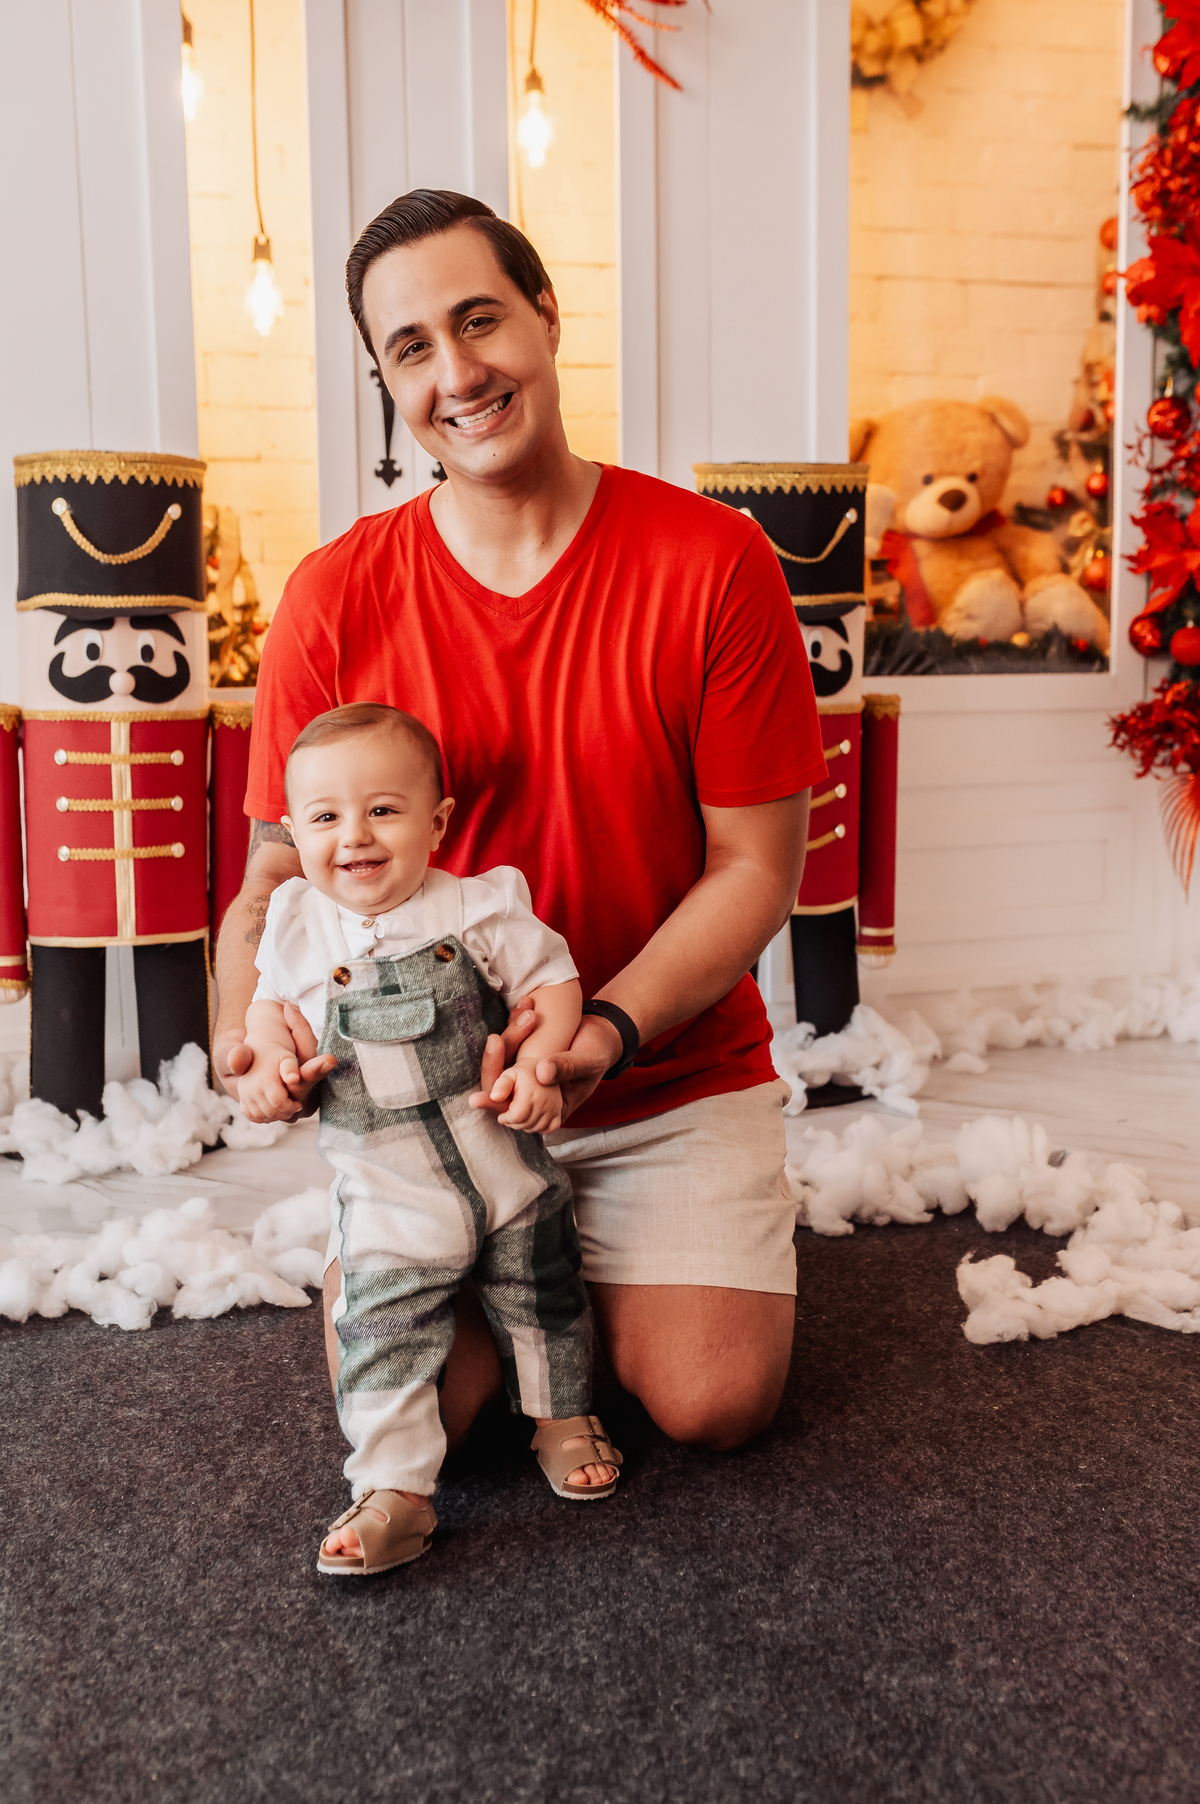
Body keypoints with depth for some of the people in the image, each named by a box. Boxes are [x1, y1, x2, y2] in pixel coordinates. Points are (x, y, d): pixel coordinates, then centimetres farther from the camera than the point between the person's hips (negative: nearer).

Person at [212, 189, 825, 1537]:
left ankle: (597, 1263, 25)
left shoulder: (713, 562, -12)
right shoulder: (334, 601, -8)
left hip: (677, 1073, 0)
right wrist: (248, 1020, -26)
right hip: (428, 1088, 1)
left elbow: (754, 865, -10)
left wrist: (607, 1029, -25)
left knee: (711, 1402, -9)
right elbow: (278, 874, -4)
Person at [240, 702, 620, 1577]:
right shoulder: (297, 923, -4)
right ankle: (395, 1490, 10)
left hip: (507, 1166, 0)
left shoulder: (482, 904, -12)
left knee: (543, 1300, 18)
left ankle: (562, 1416, 42)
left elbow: (555, 981, -4)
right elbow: (271, 1000, 13)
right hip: (388, 1193, 0)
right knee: (384, 1333, -3)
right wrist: (271, 1058, -8)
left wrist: (541, 1063, -21)